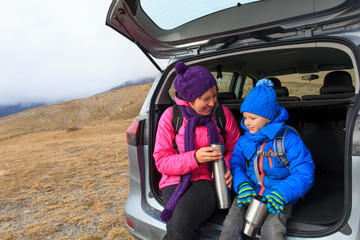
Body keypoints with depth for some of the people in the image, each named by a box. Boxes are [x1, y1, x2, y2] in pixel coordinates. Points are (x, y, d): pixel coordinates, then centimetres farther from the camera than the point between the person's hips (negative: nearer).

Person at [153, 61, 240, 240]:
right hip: (176, 182, 0)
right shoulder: (170, 116, -4)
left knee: (181, 222, -30)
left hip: (208, 180, 0)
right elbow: (161, 161, -5)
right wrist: (194, 158, -21)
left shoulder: (223, 113, 0)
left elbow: (235, 149, 11)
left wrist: (227, 167, -11)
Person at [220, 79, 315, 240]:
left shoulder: (289, 139, -5)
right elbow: (235, 165, 3)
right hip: (249, 194, 3)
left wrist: (281, 193, -25)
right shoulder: (244, 141, 10)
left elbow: (304, 175, -10)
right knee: (230, 226, -21)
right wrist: (242, 184, -19)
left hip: (279, 198, -3)